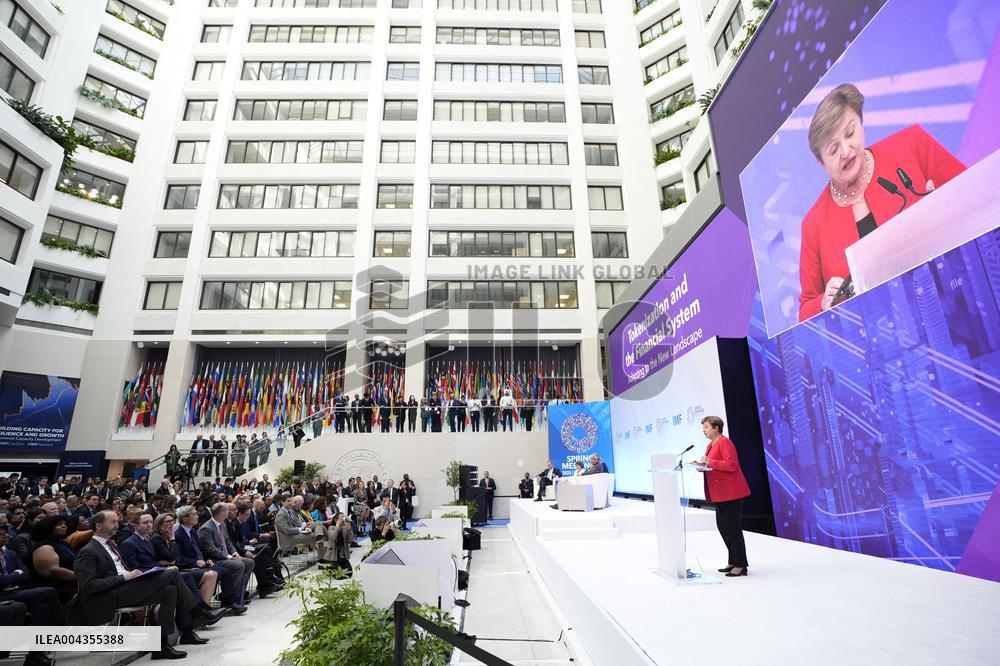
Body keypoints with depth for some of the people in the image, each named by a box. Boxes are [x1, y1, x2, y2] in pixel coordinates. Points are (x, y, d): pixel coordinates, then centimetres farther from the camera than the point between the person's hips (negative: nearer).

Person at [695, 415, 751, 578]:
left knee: (733, 528, -4)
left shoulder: (724, 442, -14)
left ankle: (740, 565, 6)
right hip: (720, 493, 10)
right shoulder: (711, 444, 16)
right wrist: (702, 464, 4)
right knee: (722, 526, 15)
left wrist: (710, 462, -24)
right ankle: (733, 561, 27)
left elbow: (731, 465, -23)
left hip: (730, 493, -10)